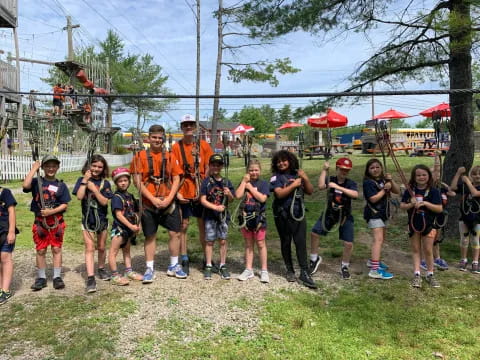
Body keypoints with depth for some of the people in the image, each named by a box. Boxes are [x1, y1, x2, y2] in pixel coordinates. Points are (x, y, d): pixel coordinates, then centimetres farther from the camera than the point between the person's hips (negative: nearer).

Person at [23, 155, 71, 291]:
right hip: (40, 221, 0)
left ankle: (57, 277, 14)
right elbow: (25, 185, -21)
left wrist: (51, 211, -16)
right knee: (40, 250, 8)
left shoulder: (61, 185, 3)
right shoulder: (36, 182, 1)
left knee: (56, 249, 5)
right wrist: (33, 169, -13)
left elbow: (65, 205, 0)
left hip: (56, 221, 0)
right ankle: (41, 278, 20)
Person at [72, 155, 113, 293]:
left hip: (102, 219, 2)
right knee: (89, 248, -7)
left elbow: (104, 201, -12)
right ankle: (90, 278, -7)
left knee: (101, 247, 15)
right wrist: (85, 181, -17)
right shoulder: (82, 180, -1)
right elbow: (79, 197, -17)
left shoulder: (105, 183, -1)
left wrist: (94, 189, -19)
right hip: (87, 220, -2)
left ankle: (101, 269, 36)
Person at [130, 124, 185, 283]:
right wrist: (153, 199, -13)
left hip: (169, 202, 2)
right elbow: (137, 181, -5)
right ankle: (149, 269, 18)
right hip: (149, 203, -2)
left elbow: (176, 179, 4)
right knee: (150, 236, 6)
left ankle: (174, 266, 20)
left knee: (174, 233, 3)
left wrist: (169, 199, -9)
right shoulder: (140, 156, 0)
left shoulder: (170, 157, 6)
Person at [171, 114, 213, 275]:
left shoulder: (203, 145, 2)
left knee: (203, 225, 10)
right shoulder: (176, 147, 0)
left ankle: (207, 259, 22)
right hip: (183, 193, -1)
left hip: (200, 192, 1)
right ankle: (184, 260, 18)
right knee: (183, 226, 6)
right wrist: (176, 192, -11)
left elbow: (208, 168, 2)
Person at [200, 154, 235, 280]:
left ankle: (223, 266, 17)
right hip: (210, 216, -2)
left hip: (223, 215, 2)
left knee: (223, 241, 6)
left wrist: (229, 194, -15)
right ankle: (208, 267, 16)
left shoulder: (226, 182, 4)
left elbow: (231, 200, 8)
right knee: (210, 241, 5)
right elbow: (203, 200, -9)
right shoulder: (206, 182, -4)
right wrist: (216, 207, -19)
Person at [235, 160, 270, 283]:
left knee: (260, 244, 4)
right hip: (245, 216, 3)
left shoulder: (263, 183, -3)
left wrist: (250, 187, -13)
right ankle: (248, 269, 21)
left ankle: (264, 270, 14)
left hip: (259, 217, -3)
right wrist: (244, 181, -10)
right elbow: (238, 195, -12)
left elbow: (262, 198, -17)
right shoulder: (244, 183, 5)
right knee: (248, 244, 12)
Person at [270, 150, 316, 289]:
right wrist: (294, 184, -15)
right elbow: (279, 193, -17)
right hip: (283, 215, -2)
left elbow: (310, 191, 5)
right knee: (286, 243, 10)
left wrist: (305, 179, -10)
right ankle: (290, 270, 24)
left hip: (298, 214, 2)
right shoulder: (276, 177, -3)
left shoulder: (297, 174, 6)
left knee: (301, 242, -3)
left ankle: (304, 273, 2)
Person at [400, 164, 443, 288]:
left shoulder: (433, 191, -7)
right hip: (413, 224, 2)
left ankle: (430, 274, 23)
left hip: (428, 225, -2)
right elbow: (402, 206, -2)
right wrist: (411, 205, -21)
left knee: (428, 251, 6)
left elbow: (440, 209, -12)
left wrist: (425, 203, -23)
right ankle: (416, 275, 16)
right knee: (415, 250, 9)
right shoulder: (409, 191, -2)